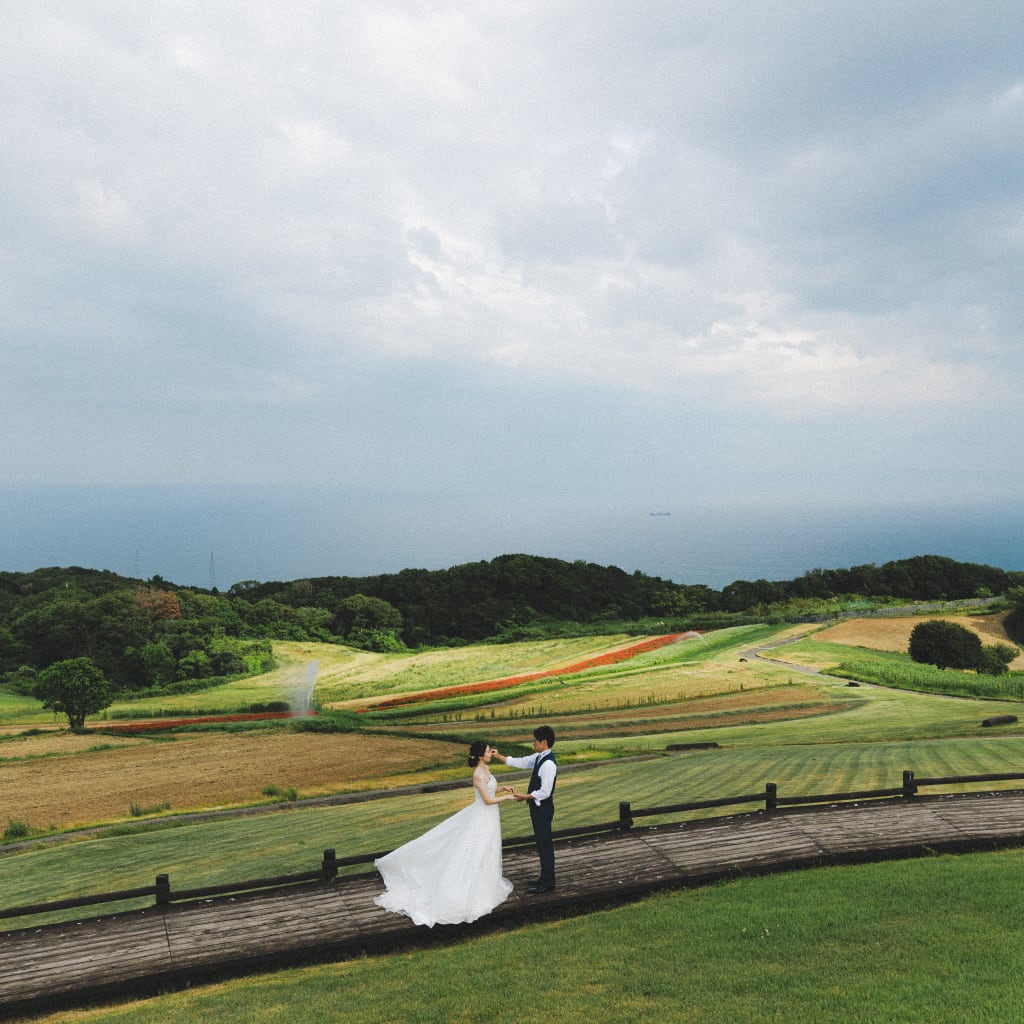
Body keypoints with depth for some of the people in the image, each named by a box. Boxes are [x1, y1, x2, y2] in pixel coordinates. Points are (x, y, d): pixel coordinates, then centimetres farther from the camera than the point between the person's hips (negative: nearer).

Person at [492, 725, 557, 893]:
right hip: (537, 807, 10)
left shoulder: (548, 764, -25)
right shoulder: (538, 757, 4)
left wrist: (525, 796, -17)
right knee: (542, 843, 18)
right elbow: (519, 762, 12)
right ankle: (546, 878, 31)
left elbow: (544, 793, -25)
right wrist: (498, 756, 6)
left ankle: (547, 883, 13)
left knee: (545, 844, 2)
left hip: (543, 808, -10)